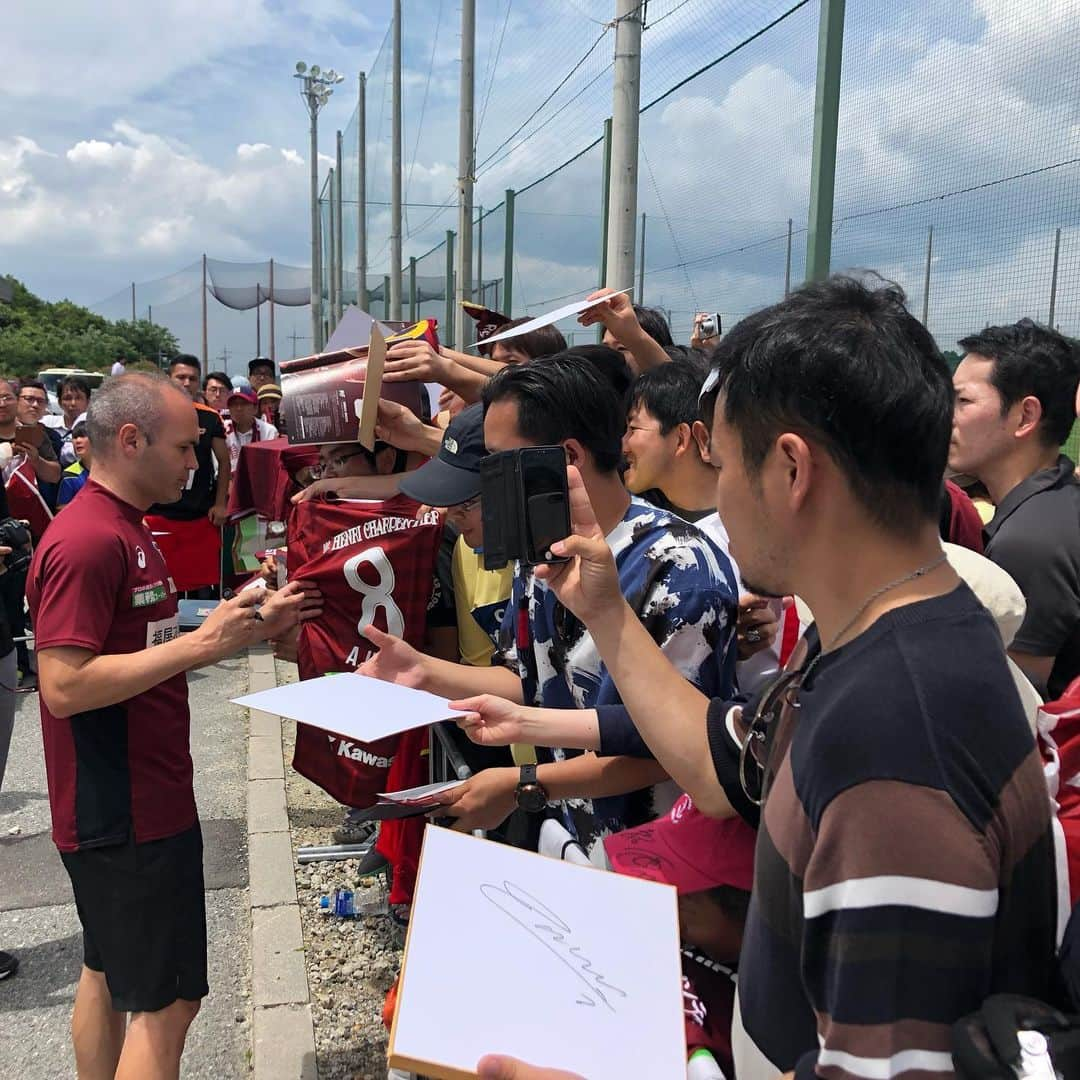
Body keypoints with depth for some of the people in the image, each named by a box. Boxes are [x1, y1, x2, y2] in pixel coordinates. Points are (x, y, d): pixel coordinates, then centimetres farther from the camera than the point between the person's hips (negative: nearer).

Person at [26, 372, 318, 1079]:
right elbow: (64, 685, -27)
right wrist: (203, 643, -26)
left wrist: (250, 627, 7)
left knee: (108, 975, 21)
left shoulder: (123, 528, 12)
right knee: (166, 1001, 0)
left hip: (131, 801, 11)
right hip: (128, 811, -11)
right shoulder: (88, 540, -21)